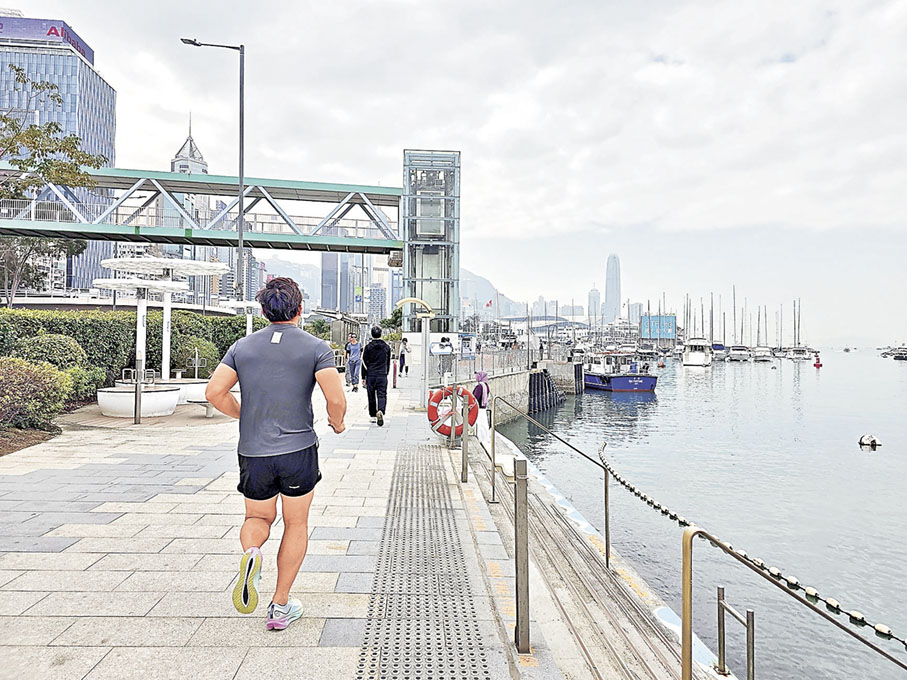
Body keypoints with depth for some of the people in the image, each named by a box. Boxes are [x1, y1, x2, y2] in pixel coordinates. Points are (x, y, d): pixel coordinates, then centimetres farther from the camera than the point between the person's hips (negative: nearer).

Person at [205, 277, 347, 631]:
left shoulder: (243, 346, 4)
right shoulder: (316, 347, -6)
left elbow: (214, 392, -3)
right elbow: (336, 399, -17)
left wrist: (243, 415, 15)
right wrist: (337, 422, 5)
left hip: (253, 453, 3)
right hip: (299, 450, -2)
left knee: (258, 519, 24)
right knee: (296, 525, 17)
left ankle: (250, 554, -9)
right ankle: (280, 606, 22)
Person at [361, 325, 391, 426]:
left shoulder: (368, 347, -4)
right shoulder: (386, 347, 4)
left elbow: (364, 363, -2)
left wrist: (363, 377, 4)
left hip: (370, 375, -1)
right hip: (382, 375, 1)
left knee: (371, 396, 11)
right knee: (382, 395, -1)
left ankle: (373, 416, 19)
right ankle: (380, 411, -26)